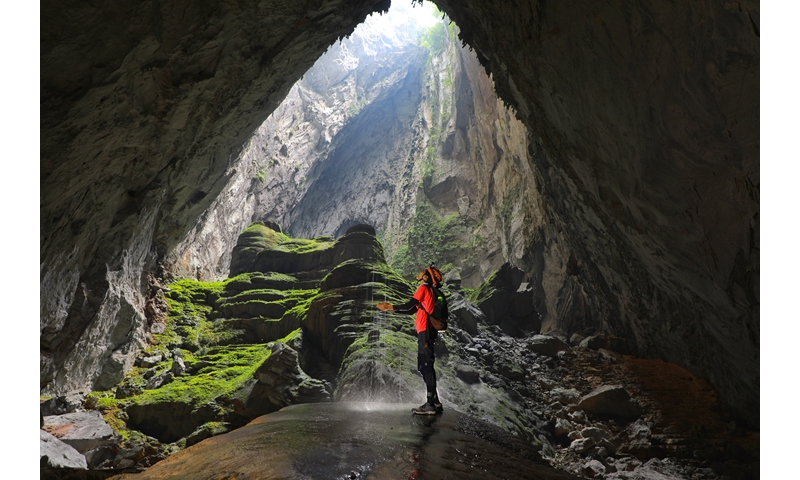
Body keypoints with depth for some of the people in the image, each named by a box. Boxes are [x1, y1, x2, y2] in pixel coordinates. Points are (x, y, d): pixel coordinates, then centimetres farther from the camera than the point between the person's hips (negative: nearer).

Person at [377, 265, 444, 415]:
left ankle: (431, 404, -7)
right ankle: (435, 403, 16)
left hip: (425, 332, -9)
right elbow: (411, 310, 25)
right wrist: (389, 307, 25)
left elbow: (408, 306, -9)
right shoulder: (430, 292, 22)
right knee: (426, 367, 12)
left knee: (426, 367, -9)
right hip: (428, 332, 9)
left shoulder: (424, 288, -5)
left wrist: (389, 307, 3)